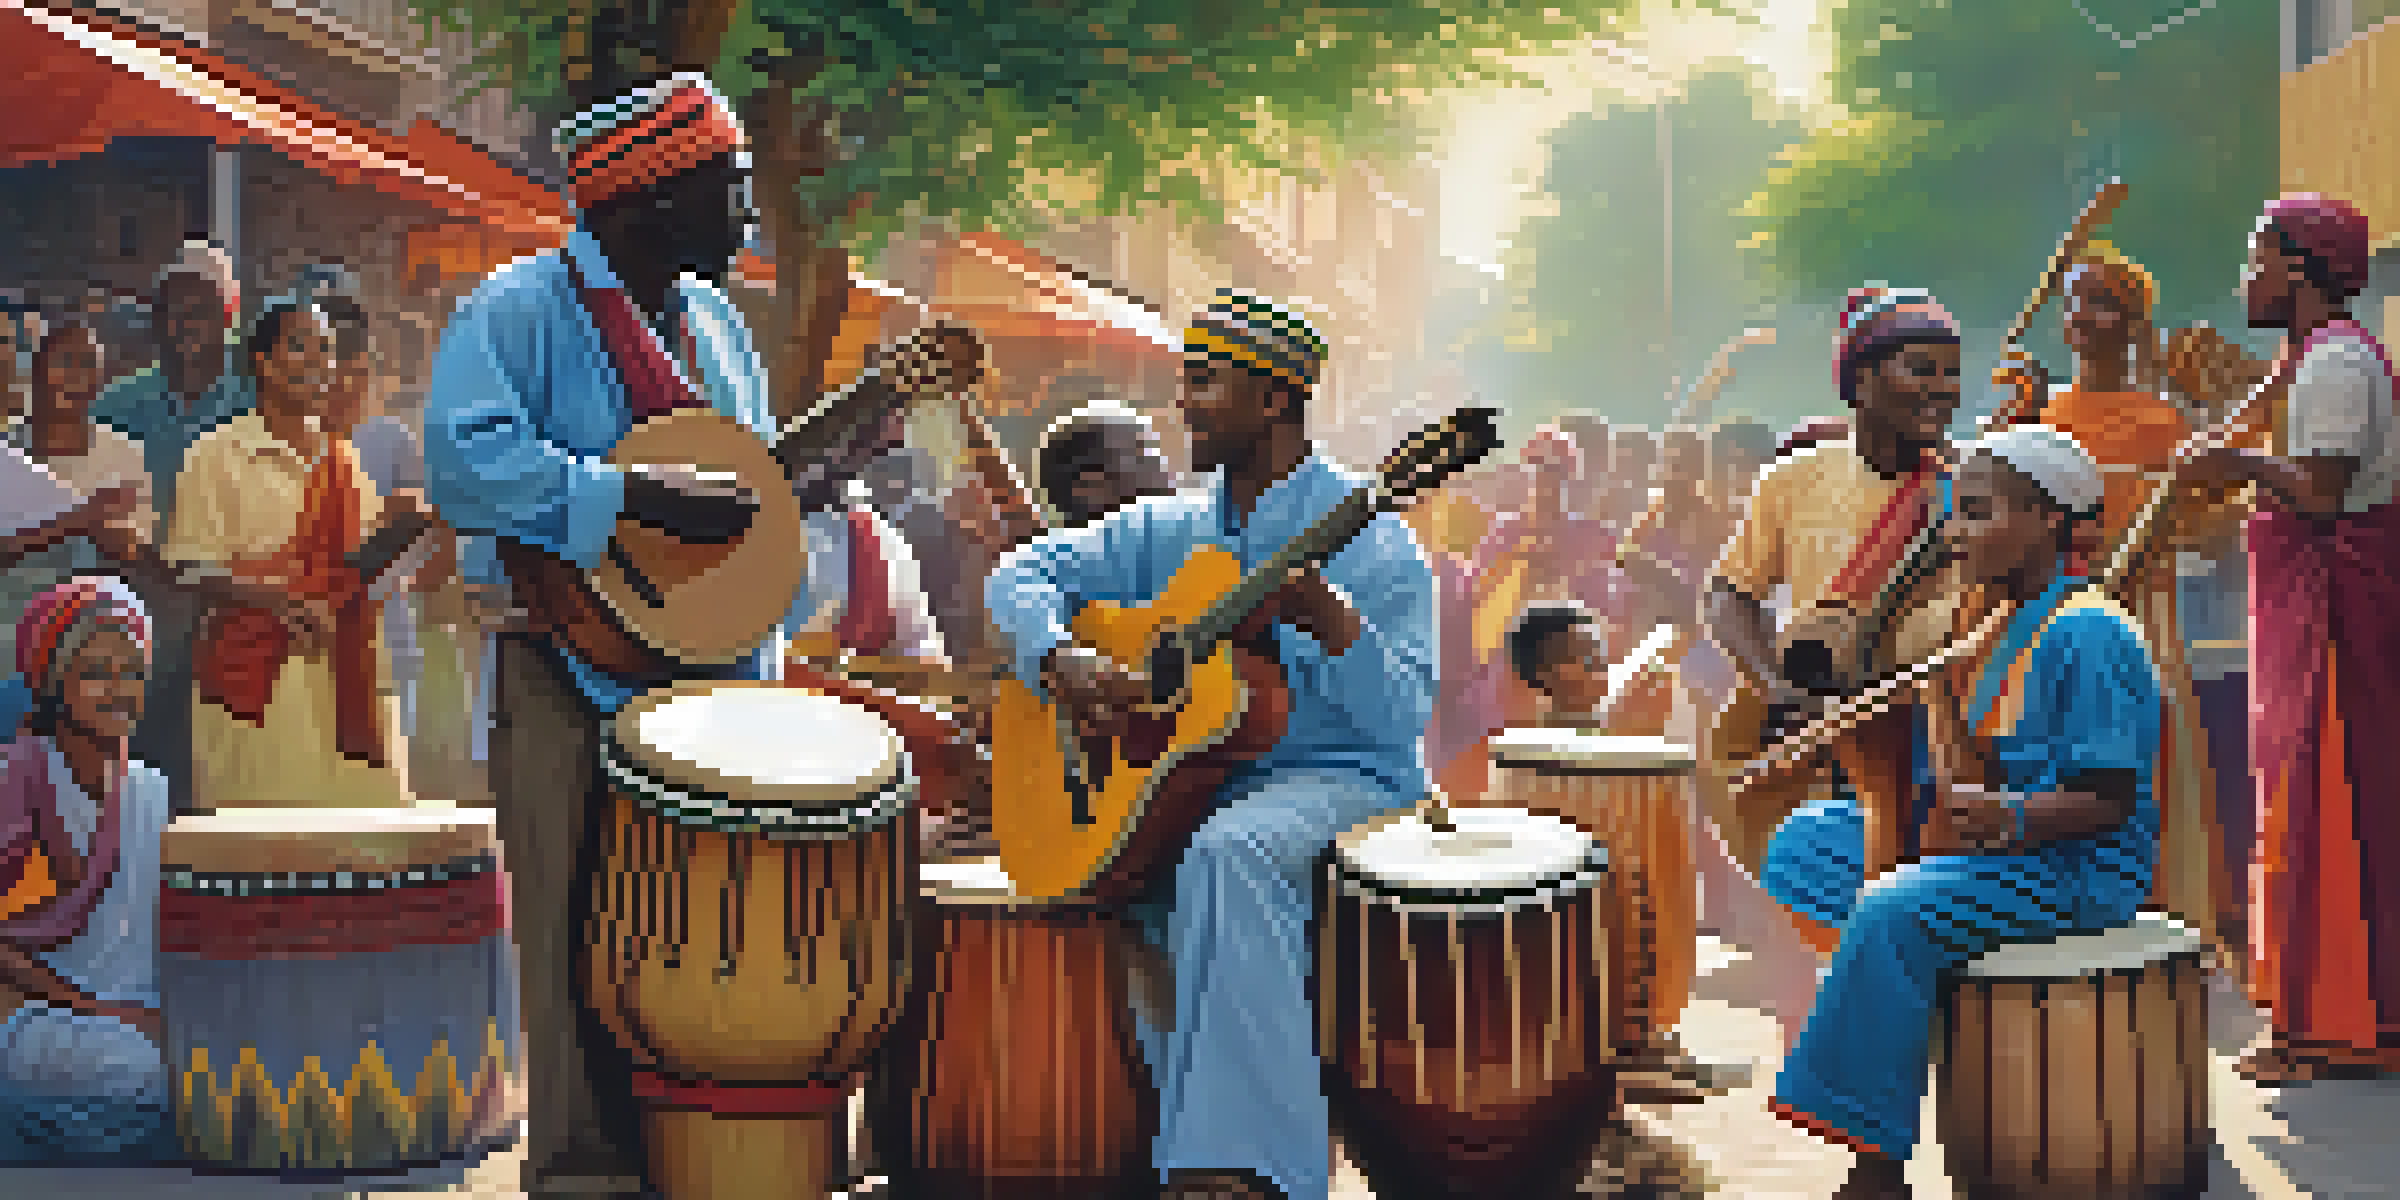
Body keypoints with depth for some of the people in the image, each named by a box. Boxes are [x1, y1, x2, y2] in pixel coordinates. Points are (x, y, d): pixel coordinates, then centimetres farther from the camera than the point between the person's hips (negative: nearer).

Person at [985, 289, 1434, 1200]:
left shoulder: (1373, 544, -5)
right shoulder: (1169, 533, 12)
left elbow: (1401, 723, -14)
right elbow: (1022, 572, 9)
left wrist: (1334, 627, -31)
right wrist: (1061, 661, -11)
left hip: (1341, 781, -6)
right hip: (1181, 780, 6)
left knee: (1229, 853, -36)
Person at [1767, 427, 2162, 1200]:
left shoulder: (2089, 633, -16)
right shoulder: (2002, 622, 14)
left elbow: (2107, 797, -22)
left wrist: (2009, 817, -36)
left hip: (2077, 868, -10)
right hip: (1991, 846, 10)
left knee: (1894, 915, -32)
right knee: (1802, 847, 6)